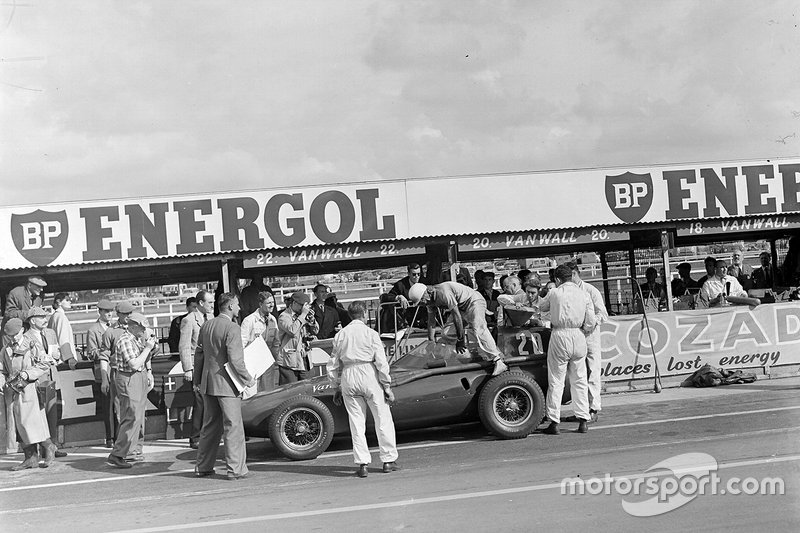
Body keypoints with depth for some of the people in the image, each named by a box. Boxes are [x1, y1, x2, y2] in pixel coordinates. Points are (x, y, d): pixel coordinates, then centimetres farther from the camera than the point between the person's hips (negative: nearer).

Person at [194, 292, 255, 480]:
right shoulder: (232, 328, -15)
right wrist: (248, 379, -9)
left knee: (210, 427, 17)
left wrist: (197, 380, 21)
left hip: (208, 382, 8)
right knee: (233, 427, 0)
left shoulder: (206, 325, 8)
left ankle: (203, 467, 22)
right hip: (226, 383, -7)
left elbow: (198, 355, 14)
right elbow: (235, 360, -21)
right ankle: (235, 469, 1)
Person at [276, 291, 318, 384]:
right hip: (288, 363, -7)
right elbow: (292, 330, -26)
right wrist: (303, 314, -19)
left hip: (302, 361, 7)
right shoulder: (284, 316, -8)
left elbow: (315, 331, 19)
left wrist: (311, 319, 0)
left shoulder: (301, 316, 14)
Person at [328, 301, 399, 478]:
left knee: (356, 422, 7)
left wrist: (337, 387, 20)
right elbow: (381, 362, -7)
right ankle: (389, 460, 12)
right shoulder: (370, 333, -3)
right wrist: (387, 386, -1)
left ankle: (362, 464, 4)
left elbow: (333, 365, 11)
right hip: (368, 375, -3)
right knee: (383, 419, 8)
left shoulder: (340, 335, 9)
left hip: (348, 377, 3)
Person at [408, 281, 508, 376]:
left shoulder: (443, 293, -30)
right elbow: (431, 322, 7)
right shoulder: (430, 299, -1)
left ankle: (498, 362, -40)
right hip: (461, 308, 10)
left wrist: (460, 340, -25)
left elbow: (457, 317, -29)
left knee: (479, 329, -30)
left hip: (474, 302, -10)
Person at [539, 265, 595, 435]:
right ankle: (583, 421, 9)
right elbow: (590, 323, 2)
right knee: (579, 380, 10)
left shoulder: (554, 293, 0)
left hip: (560, 337, -2)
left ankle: (554, 422, 2)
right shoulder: (584, 295, 5)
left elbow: (542, 307, 18)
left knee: (556, 381, 2)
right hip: (579, 338, 2)